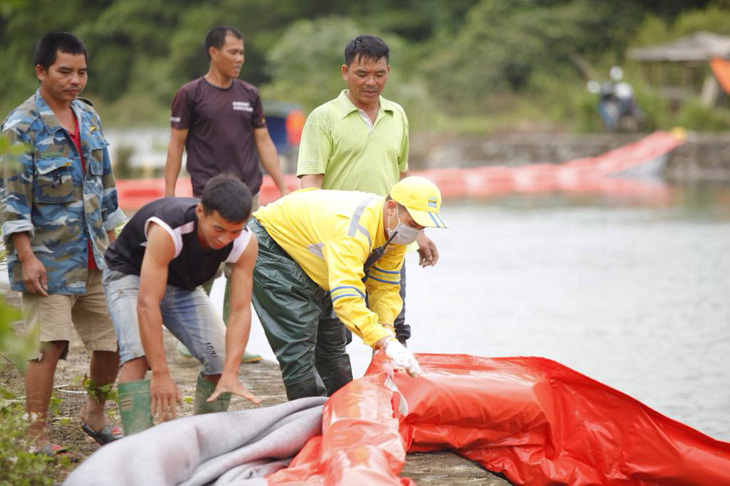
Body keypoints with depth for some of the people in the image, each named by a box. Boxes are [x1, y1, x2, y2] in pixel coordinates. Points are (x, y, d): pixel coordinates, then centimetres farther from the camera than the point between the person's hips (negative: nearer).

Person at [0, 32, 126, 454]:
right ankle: (36, 439, -3)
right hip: (48, 259, -7)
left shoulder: (89, 117, 12)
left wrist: (111, 241, 20)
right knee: (49, 347, -11)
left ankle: (95, 416, 31)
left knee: (114, 340, 9)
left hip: (94, 260, 7)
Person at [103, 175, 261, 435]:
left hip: (182, 285, 5)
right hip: (130, 275, -5)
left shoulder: (245, 244, -26)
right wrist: (160, 374, -44)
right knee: (138, 355, -29)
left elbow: (240, 310, -26)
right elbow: (147, 304, -43)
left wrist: (230, 374, -39)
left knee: (222, 359, -9)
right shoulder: (167, 230, -41)